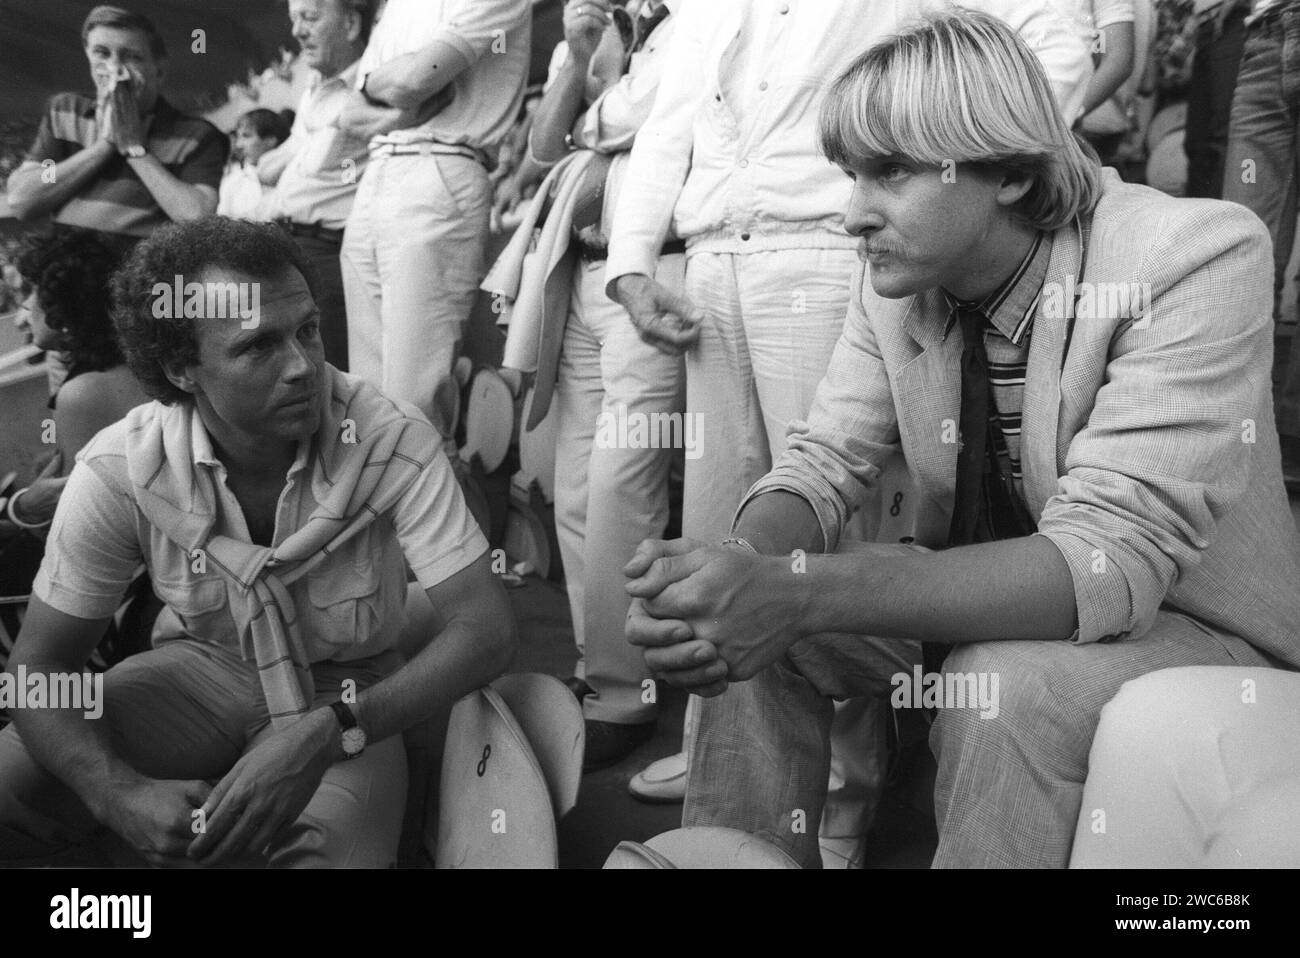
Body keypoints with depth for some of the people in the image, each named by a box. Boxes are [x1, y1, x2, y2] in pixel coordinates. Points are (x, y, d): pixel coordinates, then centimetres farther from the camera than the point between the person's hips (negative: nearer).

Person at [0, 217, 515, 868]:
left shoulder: (396, 444, -26)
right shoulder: (119, 471, -19)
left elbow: (485, 630, -27)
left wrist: (325, 734, -40)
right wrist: (124, 795, -30)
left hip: (345, 691, -2)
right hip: (200, 667, 2)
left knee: (336, 851, -31)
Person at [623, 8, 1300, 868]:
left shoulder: (1196, 260, -25)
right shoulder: (895, 277, -8)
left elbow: (1111, 558, -32)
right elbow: (826, 463, -5)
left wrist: (800, 593, -42)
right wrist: (729, 573, -30)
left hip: (1191, 624, -4)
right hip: (976, 603, 5)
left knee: (1006, 689, -34)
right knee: (744, 626, -13)